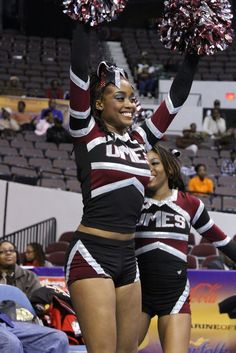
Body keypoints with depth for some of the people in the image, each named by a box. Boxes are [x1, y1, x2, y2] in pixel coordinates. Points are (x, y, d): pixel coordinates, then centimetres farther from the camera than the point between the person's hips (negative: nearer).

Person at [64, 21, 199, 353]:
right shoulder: (87, 136, -2)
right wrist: (85, 23, -14)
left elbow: (177, 95, 15)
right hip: (92, 254, -7)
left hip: (127, 257, 7)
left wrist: (194, 50, 11)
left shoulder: (140, 139, 13)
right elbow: (79, 72, -11)